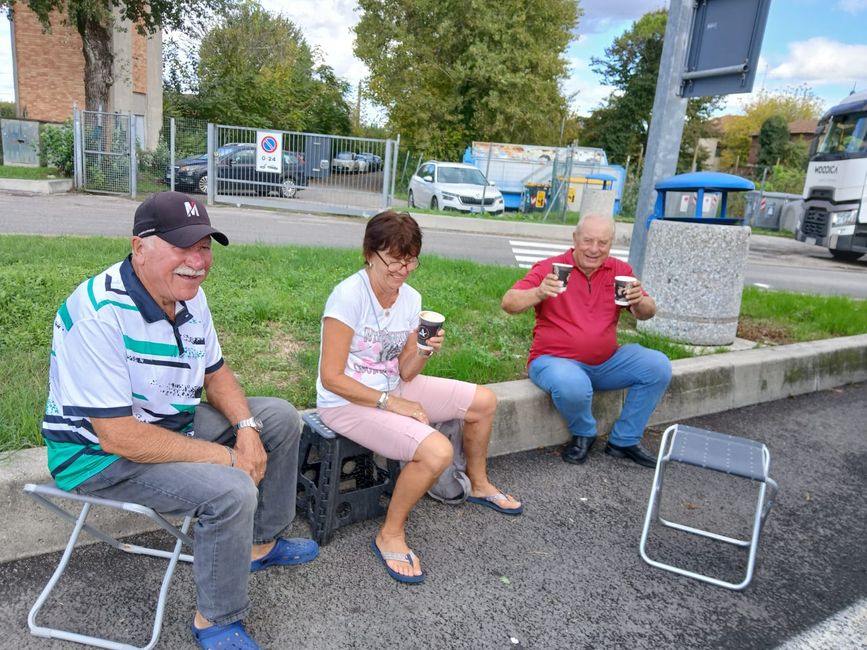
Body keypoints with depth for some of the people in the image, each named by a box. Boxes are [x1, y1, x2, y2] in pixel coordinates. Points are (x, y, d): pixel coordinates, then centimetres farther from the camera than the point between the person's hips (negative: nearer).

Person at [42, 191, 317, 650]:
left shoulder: (188, 294, -4)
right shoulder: (100, 313, -30)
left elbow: (215, 372, 8)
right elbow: (117, 436, -31)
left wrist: (247, 429, -10)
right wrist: (225, 456, -25)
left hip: (172, 422, 9)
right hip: (101, 455, -8)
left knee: (281, 418, 7)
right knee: (231, 491, -28)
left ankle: (261, 543, 22)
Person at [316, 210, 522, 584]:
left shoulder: (410, 299, -1)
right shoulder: (349, 295, -22)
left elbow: (405, 373, 3)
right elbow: (331, 378, -22)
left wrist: (425, 352, -18)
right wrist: (391, 403, -21)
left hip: (392, 389, 8)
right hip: (346, 402, -8)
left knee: (484, 402, 7)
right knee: (437, 452, -28)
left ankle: (478, 485, 33)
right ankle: (389, 535, -2)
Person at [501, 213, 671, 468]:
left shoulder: (620, 271, 5)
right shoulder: (549, 268, -8)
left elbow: (647, 313, 3)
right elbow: (508, 303, -16)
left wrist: (640, 302, -22)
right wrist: (539, 293, -37)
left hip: (607, 362, 5)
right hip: (555, 360, -5)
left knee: (658, 366, -12)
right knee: (573, 386, -37)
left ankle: (624, 441, 3)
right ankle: (583, 434, -1)